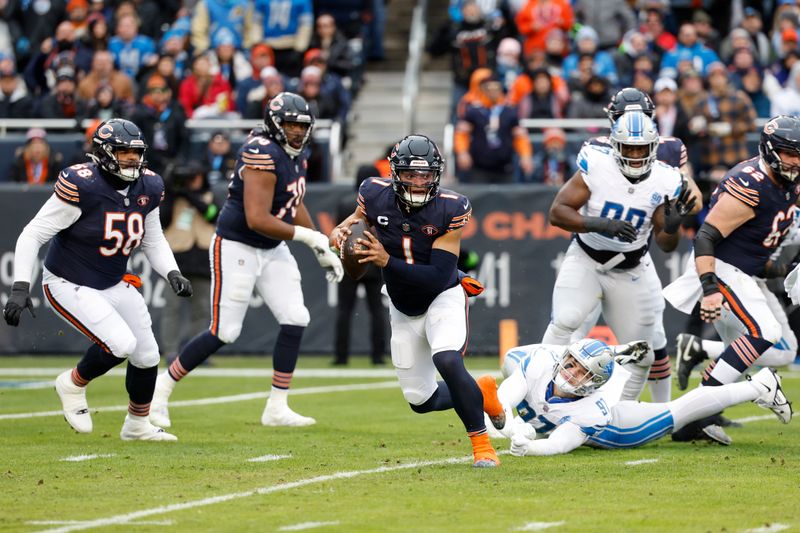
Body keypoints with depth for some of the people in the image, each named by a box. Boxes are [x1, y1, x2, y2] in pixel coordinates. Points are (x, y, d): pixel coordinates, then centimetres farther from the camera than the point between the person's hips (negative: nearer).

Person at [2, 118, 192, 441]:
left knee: (146, 356, 8)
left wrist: (172, 273, -4)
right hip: (70, 286, -7)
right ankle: (73, 385, 7)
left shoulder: (147, 188, -3)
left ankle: (137, 426, 33)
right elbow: (32, 235, -20)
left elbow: (153, 240, 14)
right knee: (121, 343, -23)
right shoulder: (82, 187, -25)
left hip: (115, 285, 7)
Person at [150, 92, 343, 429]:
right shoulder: (264, 156, -25)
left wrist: (323, 252, 17)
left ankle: (277, 409, 6)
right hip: (236, 248, -9)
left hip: (272, 250, 9)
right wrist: (308, 236, -22)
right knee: (224, 332, -7)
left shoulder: (296, 155, 6)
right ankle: (160, 390, 9)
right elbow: (257, 220, -30)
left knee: (295, 321, -1)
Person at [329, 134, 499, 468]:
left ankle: (482, 444, -18)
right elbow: (359, 217, 8)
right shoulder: (376, 196, -17)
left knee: (447, 361, -32)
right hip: (403, 311, 5)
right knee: (421, 401, 8)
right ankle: (484, 397, 36)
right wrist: (340, 231, -15)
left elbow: (438, 277, -30)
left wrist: (387, 262, -37)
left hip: (442, 299, -4)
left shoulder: (449, 210, -26)